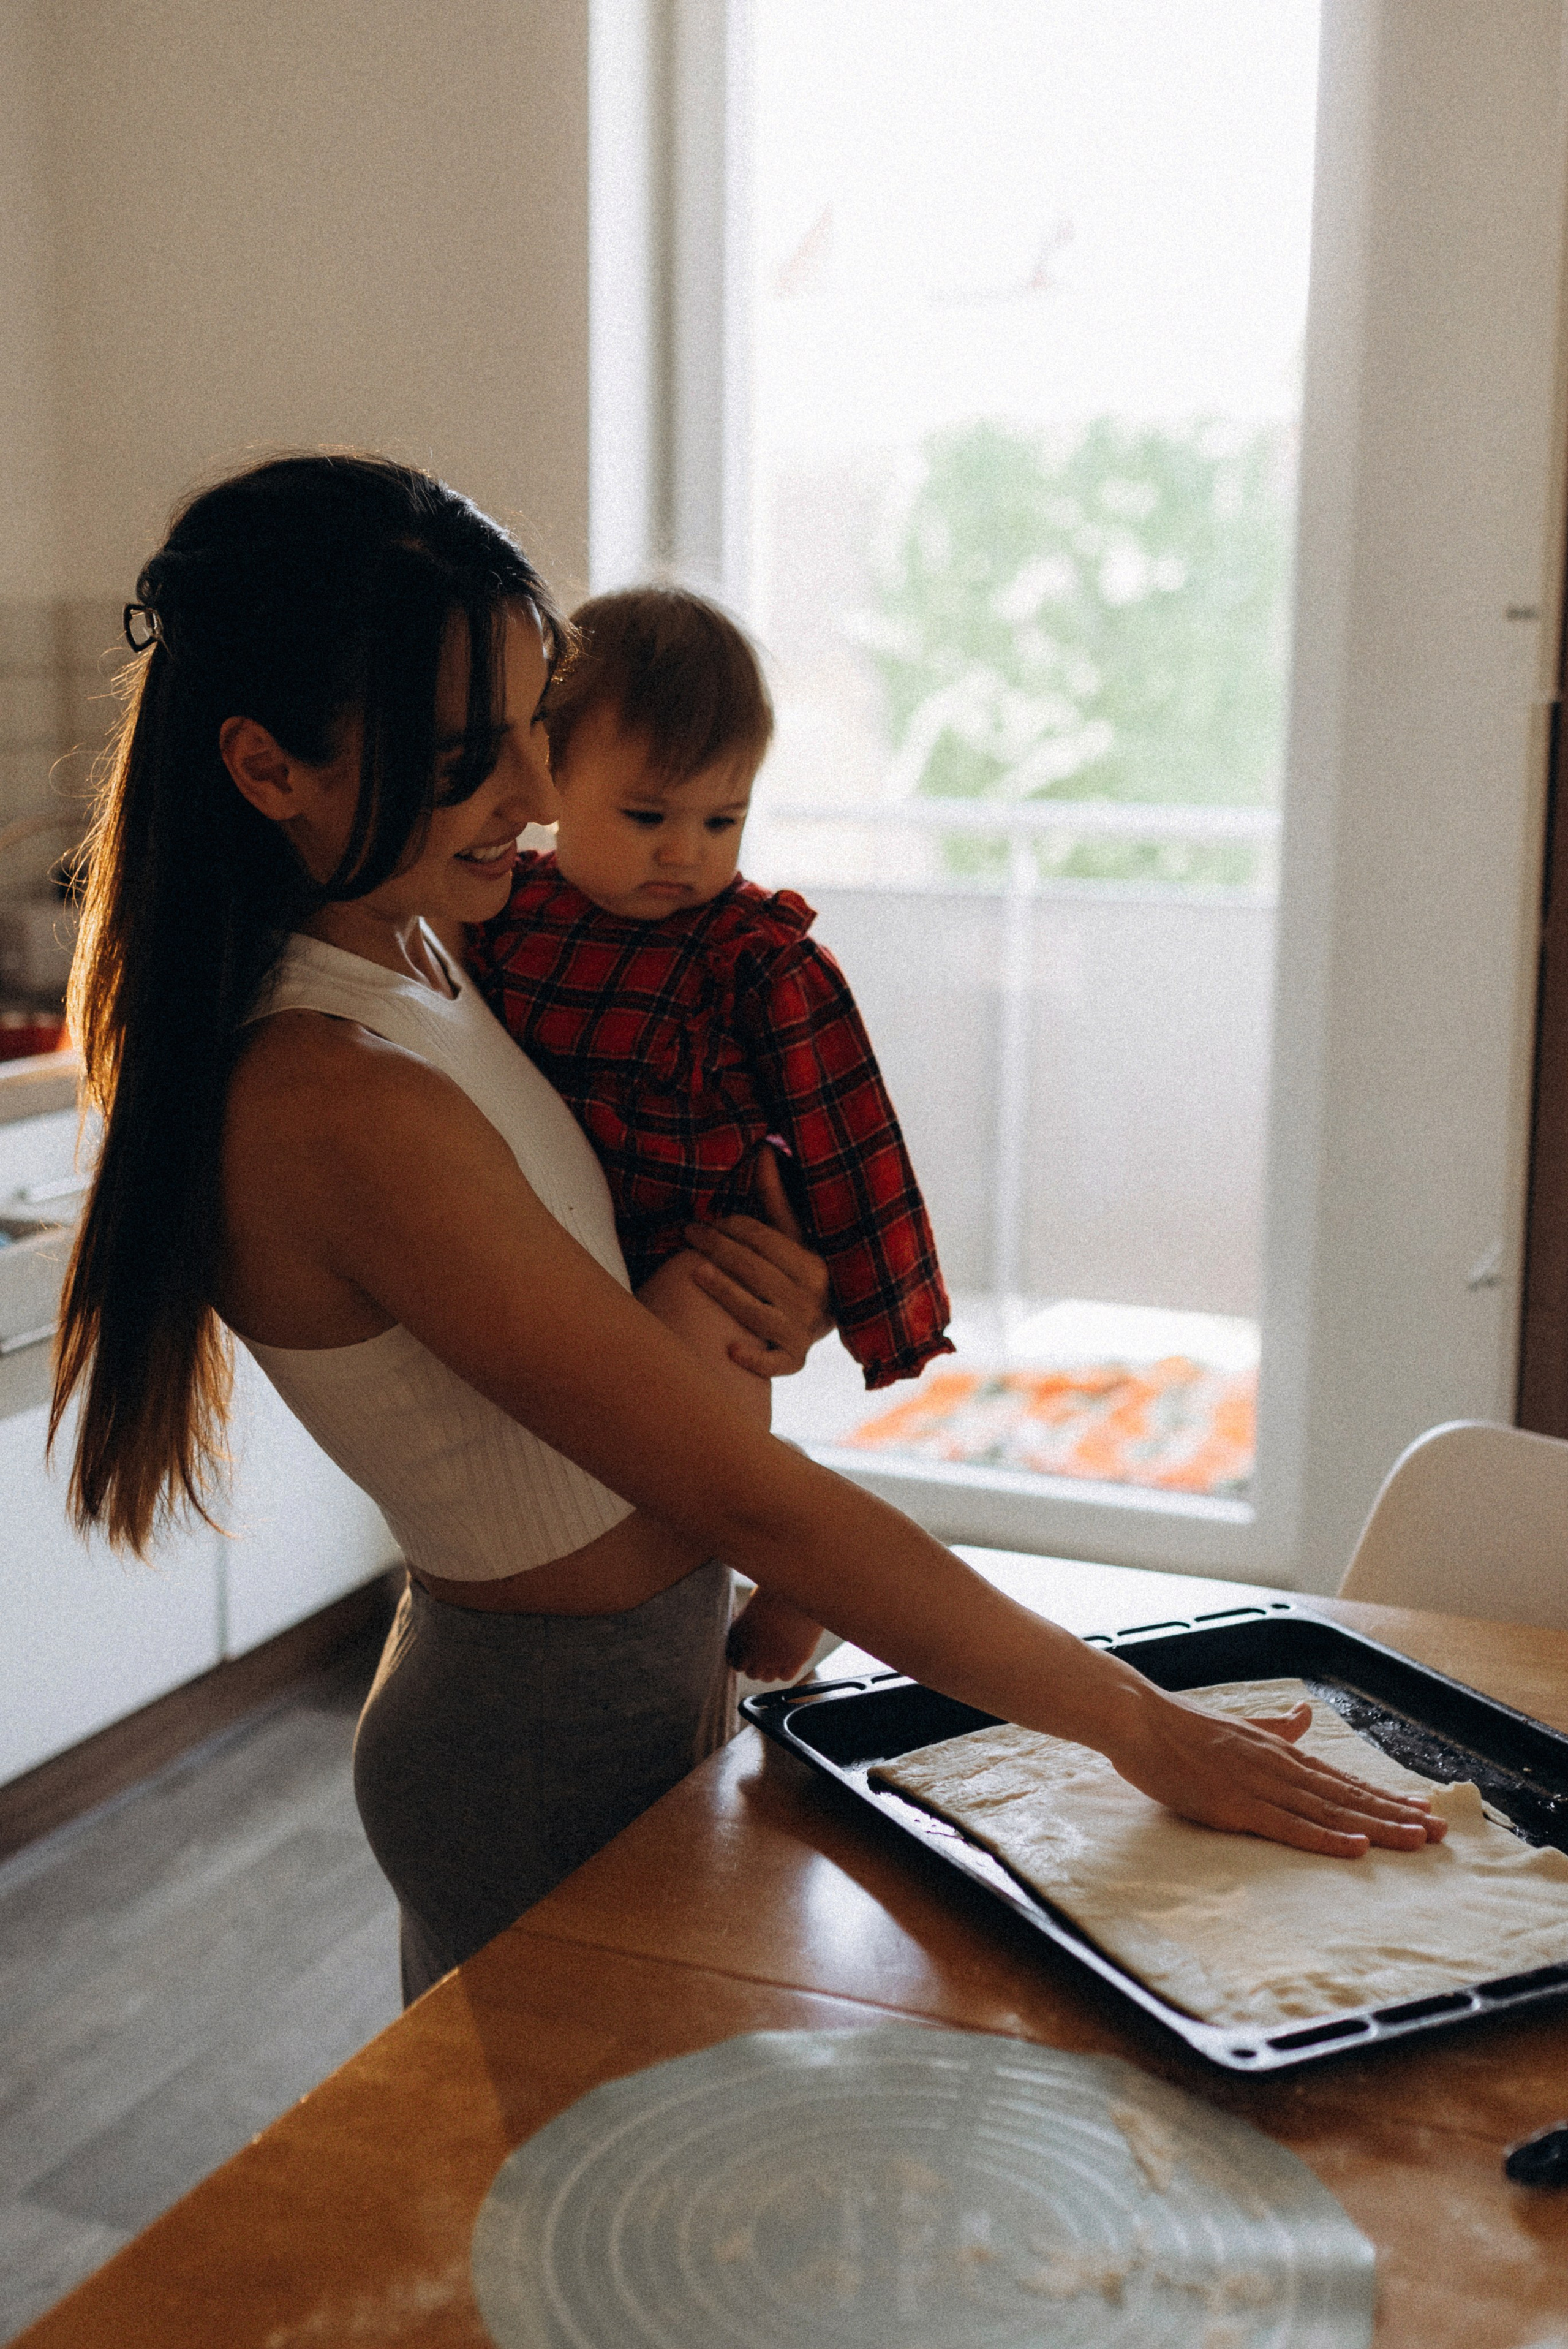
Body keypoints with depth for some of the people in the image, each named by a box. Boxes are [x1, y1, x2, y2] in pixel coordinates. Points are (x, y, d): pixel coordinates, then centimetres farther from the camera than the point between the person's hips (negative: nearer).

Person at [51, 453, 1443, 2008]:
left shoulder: (392, 944, -2)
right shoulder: (338, 1107, -31)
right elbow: (753, 1506, -31)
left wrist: (771, 1293, -10)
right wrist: (1142, 1729, -23)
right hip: (554, 1747, -8)